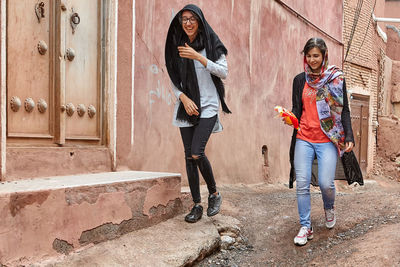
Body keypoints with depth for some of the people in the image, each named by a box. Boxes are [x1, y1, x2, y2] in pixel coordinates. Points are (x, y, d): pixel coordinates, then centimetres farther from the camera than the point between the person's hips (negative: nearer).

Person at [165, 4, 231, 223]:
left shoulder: (211, 44, 0)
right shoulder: (178, 47, 10)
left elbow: (223, 72, -9)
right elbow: (174, 80, 11)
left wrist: (198, 57, -17)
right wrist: (184, 98, -6)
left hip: (207, 106, -4)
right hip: (186, 107, 4)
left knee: (197, 153, -17)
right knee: (189, 156, 2)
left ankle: (214, 193, 7)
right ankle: (197, 205, 12)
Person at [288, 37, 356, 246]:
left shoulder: (336, 79, 5)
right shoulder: (299, 80, 10)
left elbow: (344, 110, 6)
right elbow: (297, 110, 11)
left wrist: (349, 137, -2)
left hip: (328, 140, -2)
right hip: (304, 139, 2)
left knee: (326, 183, -8)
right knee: (302, 184, -4)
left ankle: (329, 208, 27)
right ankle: (305, 227, 9)